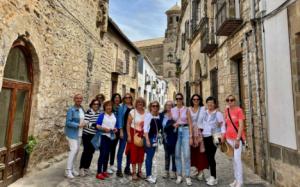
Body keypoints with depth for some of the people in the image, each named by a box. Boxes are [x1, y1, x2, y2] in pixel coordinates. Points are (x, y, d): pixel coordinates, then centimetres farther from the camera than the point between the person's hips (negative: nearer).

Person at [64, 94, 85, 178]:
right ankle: (68, 170, 1)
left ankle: (72, 168, 25)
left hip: (79, 133, 7)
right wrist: (78, 125, -24)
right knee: (73, 149, -11)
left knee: (77, 150, 11)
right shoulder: (71, 109, -15)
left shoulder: (82, 109, 6)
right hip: (72, 132, -7)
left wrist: (84, 124, 1)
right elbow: (68, 122, -19)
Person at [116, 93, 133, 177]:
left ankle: (127, 168, 24)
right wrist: (121, 130, -12)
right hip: (124, 130, -4)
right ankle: (119, 169, 7)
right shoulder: (122, 107, 1)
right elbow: (120, 118, -4)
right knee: (121, 149, -1)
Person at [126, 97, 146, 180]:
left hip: (143, 134, 3)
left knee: (141, 152, 9)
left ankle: (139, 171, 25)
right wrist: (129, 135, -10)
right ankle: (134, 172, 13)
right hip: (134, 133, -3)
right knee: (134, 152, 0)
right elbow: (128, 124, -5)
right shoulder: (132, 112, -7)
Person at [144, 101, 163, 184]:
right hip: (149, 137, -6)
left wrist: (157, 138, 10)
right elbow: (145, 128, -13)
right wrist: (147, 140, -18)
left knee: (151, 156, 14)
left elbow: (159, 127, 11)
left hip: (155, 138, 6)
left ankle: (149, 174, 25)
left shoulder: (158, 116, 6)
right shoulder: (148, 115, -10)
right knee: (149, 156, -2)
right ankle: (148, 176, 10)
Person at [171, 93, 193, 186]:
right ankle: (179, 175, 19)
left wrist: (191, 137, -7)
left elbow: (190, 124, -1)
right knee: (177, 155, 6)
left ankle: (188, 176, 8)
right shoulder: (172, 110, 6)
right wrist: (173, 125, -10)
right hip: (176, 132, 2)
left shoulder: (186, 110, 0)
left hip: (185, 131, -2)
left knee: (187, 155, -5)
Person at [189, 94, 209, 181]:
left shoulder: (203, 109, 2)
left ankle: (201, 171, 9)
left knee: (200, 151, -2)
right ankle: (197, 170, 20)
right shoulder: (189, 109, 10)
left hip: (201, 132, -3)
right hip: (192, 133, 3)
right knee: (193, 151, 6)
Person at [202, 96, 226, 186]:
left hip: (214, 137, -5)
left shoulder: (218, 113, -4)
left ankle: (214, 177, 6)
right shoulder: (204, 113, 10)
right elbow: (202, 124, 15)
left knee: (211, 156, -6)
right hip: (205, 137, 5)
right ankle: (212, 176, 22)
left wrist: (222, 136, -17)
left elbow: (222, 125, -7)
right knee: (208, 156, 9)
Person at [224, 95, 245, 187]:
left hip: (237, 138, -5)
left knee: (237, 158, -6)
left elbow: (241, 126, -13)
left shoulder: (239, 110, -9)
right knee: (233, 159, 12)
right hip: (229, 138, 6)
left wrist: (238, 139, -17)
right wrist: (224, 136, 12)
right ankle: (236, 179, 23)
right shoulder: (226, 111, 8)